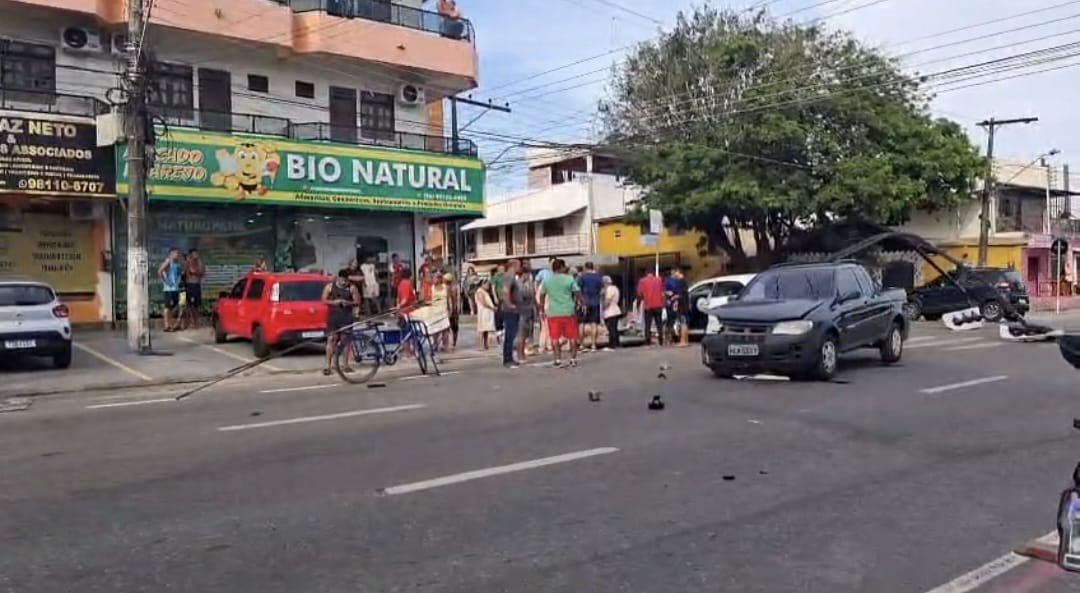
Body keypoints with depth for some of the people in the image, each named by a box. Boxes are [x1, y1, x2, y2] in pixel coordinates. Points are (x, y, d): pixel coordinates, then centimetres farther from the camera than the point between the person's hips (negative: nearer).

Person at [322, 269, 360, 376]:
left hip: (346, 317, 1)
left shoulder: (352, 288, 1)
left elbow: (357, 301, 2)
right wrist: (333, 302, -14)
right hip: (333, 316, -1)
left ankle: (346, 365, 14)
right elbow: (324, 300, 4)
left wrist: (348, 303, -16)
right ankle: (327, 365, -3)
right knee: (331, 339, -5)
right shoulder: (330, 286, 2)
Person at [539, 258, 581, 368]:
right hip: (568, 311, -1)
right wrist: (575, 303, 14)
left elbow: (542, 295, 9)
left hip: (553, 313, 1)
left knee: (555, 337, 5)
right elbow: (577, 292, -2)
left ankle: (558, 359, 2)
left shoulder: (547, 280, 6)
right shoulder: (569, 278, -1)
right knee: (572, 336, 9)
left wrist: (542, 309, 18)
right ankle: (573, 358, 10)